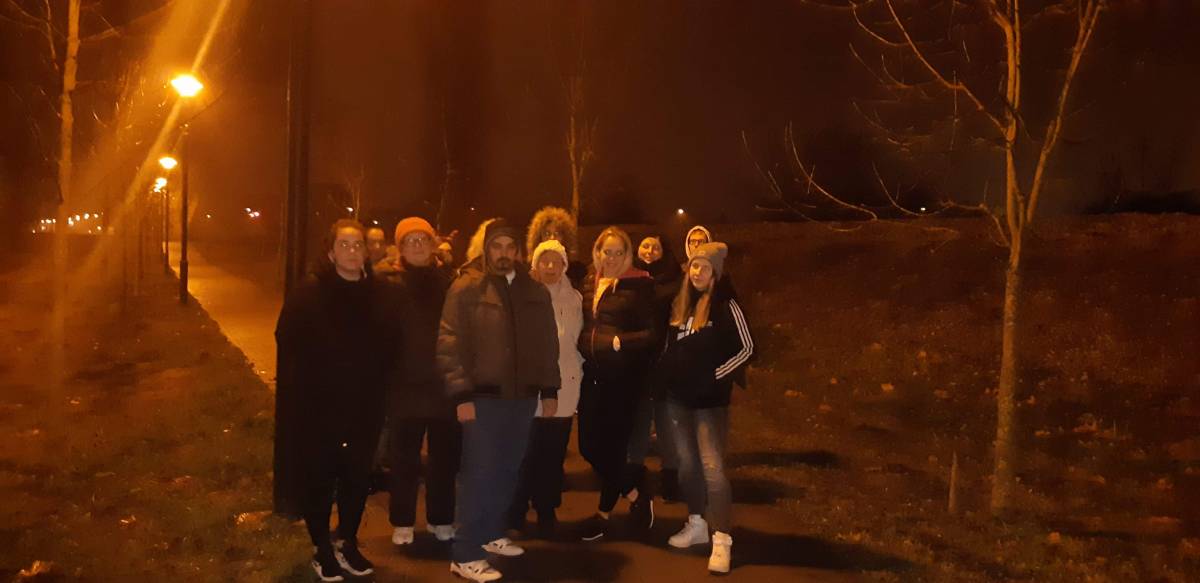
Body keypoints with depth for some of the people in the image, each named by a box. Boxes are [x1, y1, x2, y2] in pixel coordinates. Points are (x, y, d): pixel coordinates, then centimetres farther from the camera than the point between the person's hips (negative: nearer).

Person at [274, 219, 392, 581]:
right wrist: (301, 388, -12)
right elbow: (288, 343, -10)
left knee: (357, 477, 11)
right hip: (318, 406, -3)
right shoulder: (309, 293, -8)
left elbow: (384, 347, 8)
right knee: (318, 479, 7)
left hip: (363, 406, 3)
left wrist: (377, 387, 2)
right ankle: (322, 549, 25)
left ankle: (348, 544, 30)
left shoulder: (376, 294, 3)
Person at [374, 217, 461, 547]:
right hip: (406, 384, -1)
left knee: (445, 457, 12)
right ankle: (403, 522, 26)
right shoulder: (389, 281, -2)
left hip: (444, 381, 2)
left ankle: (441, 519, 29)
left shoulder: (449, 278, 2)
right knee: (404, 458, 10)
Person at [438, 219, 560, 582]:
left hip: (523, 396, 5)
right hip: (483, 396, -5)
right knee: (480, 474, -5)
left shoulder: (535, 291, 11)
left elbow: (547, 344, 16)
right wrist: (461, 394, -14)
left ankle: (492, 534, 30)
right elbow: (450, 345, -8)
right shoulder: (466, 288, -5)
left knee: (508, 471, 13)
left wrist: (549, 390, 12)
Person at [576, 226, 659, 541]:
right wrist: (581, 351, 5)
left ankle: (604, 513, 21)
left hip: (623, 377, -6)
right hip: (592, 374, 6)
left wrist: (621, 341, -20)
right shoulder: (589, 283, 11)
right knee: (589, 445, 7)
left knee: (611, 445, 1)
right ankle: (635, 497, 26)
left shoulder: (639, 285, -5)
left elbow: (653, 334, -9)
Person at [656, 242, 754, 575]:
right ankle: (696, 525, 28)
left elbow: (746, 349, -9)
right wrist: (663, 374, 7)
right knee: (687, 463, 13)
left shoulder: (725, 305, -9)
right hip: (677, 396, 6)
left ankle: (722, 540, -7)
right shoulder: (679, 304, 8)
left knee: (712, 467, -11)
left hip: (709, 398, -6)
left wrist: (715, 376, -12)